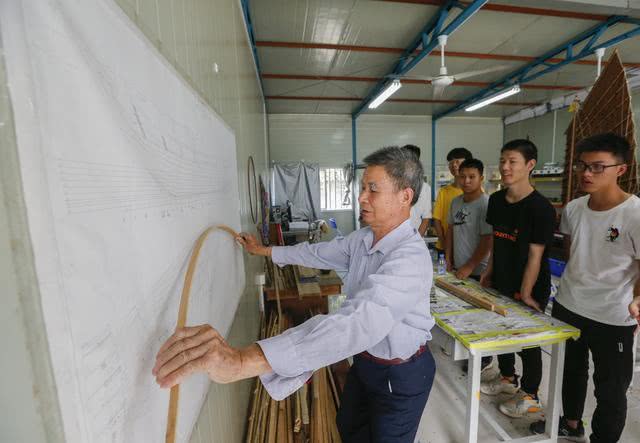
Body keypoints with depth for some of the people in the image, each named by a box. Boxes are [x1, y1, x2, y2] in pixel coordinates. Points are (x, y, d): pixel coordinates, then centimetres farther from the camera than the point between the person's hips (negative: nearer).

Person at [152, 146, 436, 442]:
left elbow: (361, 320, -50)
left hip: (401, 374, -6)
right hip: (365, 359, 7)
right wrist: (264, 251, 14)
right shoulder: (363, 237, -7)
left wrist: (244, 360, -60)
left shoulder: (410, 257, -35)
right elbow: (319, 253, 7)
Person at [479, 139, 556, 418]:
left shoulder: (540, 208, -20)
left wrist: (525, 293, -16)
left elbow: (535, 255, -19)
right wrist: (489, 270, 8)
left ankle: (529, 396, 34)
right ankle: (507, 378, 43)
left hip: (530, 289, -6)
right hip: (500, 283, 6)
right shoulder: (496, 200, -1)